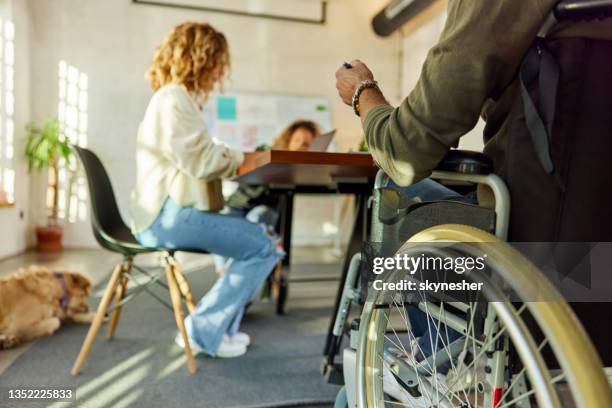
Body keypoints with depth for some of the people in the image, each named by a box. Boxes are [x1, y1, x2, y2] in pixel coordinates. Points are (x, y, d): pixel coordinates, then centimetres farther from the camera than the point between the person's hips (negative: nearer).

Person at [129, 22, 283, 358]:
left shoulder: (182, 99, 21)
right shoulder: (173, 98, -12)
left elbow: (200, 158, 19)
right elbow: (199, 161, -18)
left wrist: (237, 158, 6)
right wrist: (245, 158, -4)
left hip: (173, 211, 11)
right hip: (169, 216, -11)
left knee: (258, 238, 11)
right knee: (264, 248, -14)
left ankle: (222, 326, 13)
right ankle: (203, 331, -4)